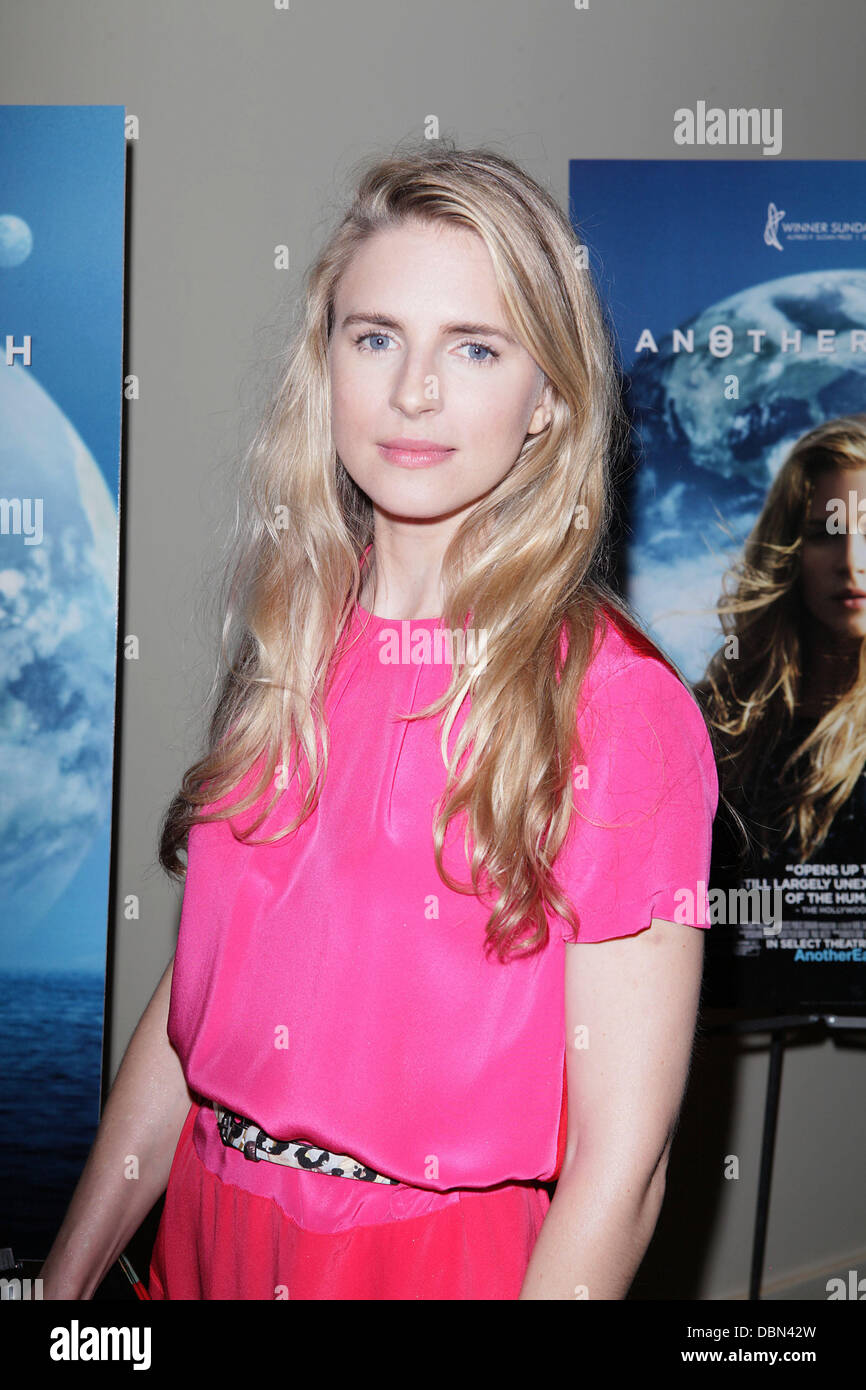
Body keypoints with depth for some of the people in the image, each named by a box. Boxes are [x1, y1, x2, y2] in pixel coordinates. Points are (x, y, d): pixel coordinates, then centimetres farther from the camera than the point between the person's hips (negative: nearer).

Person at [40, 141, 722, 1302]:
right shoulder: (291, 648, -1)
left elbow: (617, 1170, -18)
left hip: (441, 1255, -5)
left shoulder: (616, 704, -19)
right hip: (208, 1234, 6)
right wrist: (66, 1275, 3)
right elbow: (193, 999, 3)